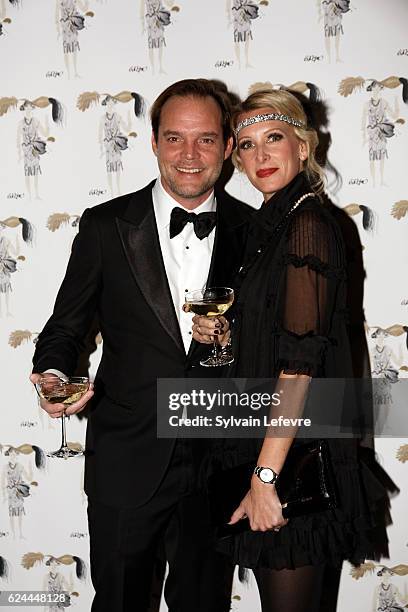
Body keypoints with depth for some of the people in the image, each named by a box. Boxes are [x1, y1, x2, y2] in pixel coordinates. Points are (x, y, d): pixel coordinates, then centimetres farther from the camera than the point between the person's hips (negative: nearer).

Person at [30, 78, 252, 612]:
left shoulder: (254, 231, -1)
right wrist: (54, 376, -18)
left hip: (219, 464, 1)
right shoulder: (105, 226, -4)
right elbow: (65, 328, 1)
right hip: (127, 464, -1)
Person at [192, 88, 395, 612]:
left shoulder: (307, 223, -15)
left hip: (295, 454, -9)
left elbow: (302, 357, -22)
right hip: (260, 441, 9)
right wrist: (221, 334, 2)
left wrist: (265, 476, -22)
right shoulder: (268, 225, 12)